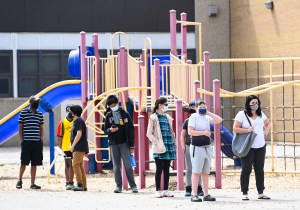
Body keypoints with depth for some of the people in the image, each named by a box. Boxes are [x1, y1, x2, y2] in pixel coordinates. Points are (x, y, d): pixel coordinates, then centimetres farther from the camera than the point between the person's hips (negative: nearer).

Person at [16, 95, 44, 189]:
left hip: (37, 142, 3)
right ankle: (20, 180, 14)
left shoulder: (39, 114, 10)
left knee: (34, 164, 4)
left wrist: (41, 139, 6)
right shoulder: (23, 113, 0)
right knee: (24, 162, -2)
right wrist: (21, 140, -5)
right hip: (26, 142, -3)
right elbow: (20, 127, 1)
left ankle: (32, 183, 9)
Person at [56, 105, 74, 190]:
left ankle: (71, 182, 17)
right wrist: (60, 148, -7)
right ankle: (67, 183, -1)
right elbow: (59, 136, -2)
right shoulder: (62, 122, -2)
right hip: (66, 148, -3)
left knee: (72, 165, 10)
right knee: (67, 165, -1)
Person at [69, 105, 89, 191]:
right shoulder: (75, 121, 19)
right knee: (80, 166, 10)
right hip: (78, 148, 11)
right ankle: (84, 186, 12)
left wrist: (73, 145, -17)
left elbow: (79, 134, -20)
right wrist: (73, 146, 18)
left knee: (75, 164, -14)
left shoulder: (79, 121, -12)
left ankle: (80, 184, -17)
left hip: (80, 148, -11)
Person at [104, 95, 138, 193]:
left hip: (124, 143, -3)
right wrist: (110, 130, -14)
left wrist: (131, 145, -4)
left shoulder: (125, 114, 0)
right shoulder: (109, 116, 8)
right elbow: (105, 130, 12)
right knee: (116, 166, 4)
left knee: (127, 164, -10)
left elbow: (131, 130, 0)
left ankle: (133, 186, -5)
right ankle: (118, 186, 7)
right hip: (113, 143, 3)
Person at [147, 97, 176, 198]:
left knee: (167, 169, 7)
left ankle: (166, 190, 12)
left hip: (169, 146, 6)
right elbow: (149, 133, -5)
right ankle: (158, 191, -1)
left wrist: (173, 143, 13)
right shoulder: (153, 118, -2)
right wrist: (156, 142, -17)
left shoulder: (168, 117, 16)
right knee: (159, 169, -5)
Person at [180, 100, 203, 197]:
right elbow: (182, 135, 10)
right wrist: (183, 146, -2)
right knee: (189, 169, 2)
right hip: (189, 146, 0)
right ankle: (188, 189, 5)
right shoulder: (187, 121, 8)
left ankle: (199, 188, 9)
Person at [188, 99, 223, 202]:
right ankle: (194, 195, -5)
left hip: (207, 147, 6)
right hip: (197, 147, -6)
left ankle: (206, 194, 12)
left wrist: (208, 113, 1)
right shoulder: (193, 117, -5)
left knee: (205, 173, 9)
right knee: (196, 172, -6)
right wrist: (204, 132, -14)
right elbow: (190, 131, -14)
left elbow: (219, 120, 3)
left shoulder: (207, 118, 11)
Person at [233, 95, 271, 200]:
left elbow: (267, 123, 26)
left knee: (259, 170, 8)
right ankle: (244, 193, 3)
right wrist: (247, 130, -20)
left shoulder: (260, 114, 11)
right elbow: (235, 128, -9)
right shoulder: (241, 114, -6)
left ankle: (261, 193, 13)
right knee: (246, 170, -2)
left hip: (260, 146, 5)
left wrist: (266, 132, 8)